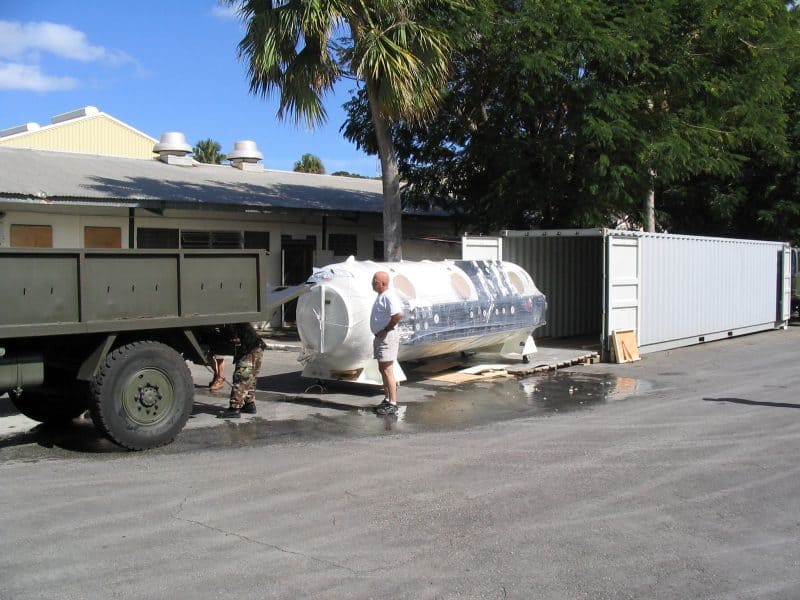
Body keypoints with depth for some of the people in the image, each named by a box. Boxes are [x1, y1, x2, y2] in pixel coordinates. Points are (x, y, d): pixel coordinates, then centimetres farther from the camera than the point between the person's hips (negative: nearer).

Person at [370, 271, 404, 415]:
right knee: (382, 369, 15)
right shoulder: (381, 296, 15)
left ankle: (393, 404, -7)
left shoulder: (388, 296, -17)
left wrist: (386, 330, -20)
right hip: (380, 337, 11)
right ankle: (387, 400, 23)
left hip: (387, 337, -11)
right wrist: (379, 333, 14)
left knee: (387, 370, -9)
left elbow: (399, 314, -29)